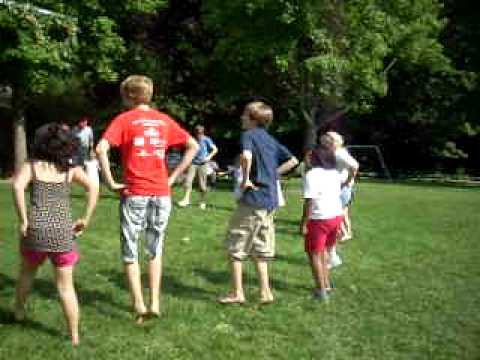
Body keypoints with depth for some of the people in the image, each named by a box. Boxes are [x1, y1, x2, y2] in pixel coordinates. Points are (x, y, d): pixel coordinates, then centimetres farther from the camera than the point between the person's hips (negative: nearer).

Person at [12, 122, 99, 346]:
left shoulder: (32, 165, 3)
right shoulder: (71, 169, 6)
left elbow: (17, 186, -16)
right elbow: (93, 187, -8)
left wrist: (23, 220, -12)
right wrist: (86, 219, -4)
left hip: (35, 229, 0)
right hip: (63, 232, 0)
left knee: (27, 271, 30)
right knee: (66, 286, 10)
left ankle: (19, 310, 50)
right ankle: (74, 336, 14)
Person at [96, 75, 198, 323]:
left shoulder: (124, 119, -2)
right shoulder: (164, 120, 9)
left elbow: (101, 149, -17)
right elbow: (193, 146, 9)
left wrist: (111, 182, -9)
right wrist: (173, 177, 8)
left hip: (134, 193, -3)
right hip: (161, 193, 3)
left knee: (130, 252, 10)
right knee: (155, 250, 16)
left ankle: (138, 304, 6)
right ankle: (155, 303, 13)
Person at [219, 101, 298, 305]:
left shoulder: (249, 134, -9)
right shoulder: (270, 139, 14)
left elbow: (246, 156, -31)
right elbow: (292, 161, 18)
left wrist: (245, 179, -17)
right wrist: (272, 174, 12)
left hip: (253, 198, -8)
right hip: (270, 200, 8)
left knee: (235, 245, 5)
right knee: (259, 247, 16)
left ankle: (237, 293, 9)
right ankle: (265, 292, 18)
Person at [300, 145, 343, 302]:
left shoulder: (312, 174, -15)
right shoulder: (335, 173, 9)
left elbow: (309, 201, -19)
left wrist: (304, 223, -15)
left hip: (319, 219, -8)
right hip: (337, 215, 8)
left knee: (314, 254, 5)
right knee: (323, 250, 23)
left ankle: (321, 290, 5)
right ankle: (326, 284, 30)